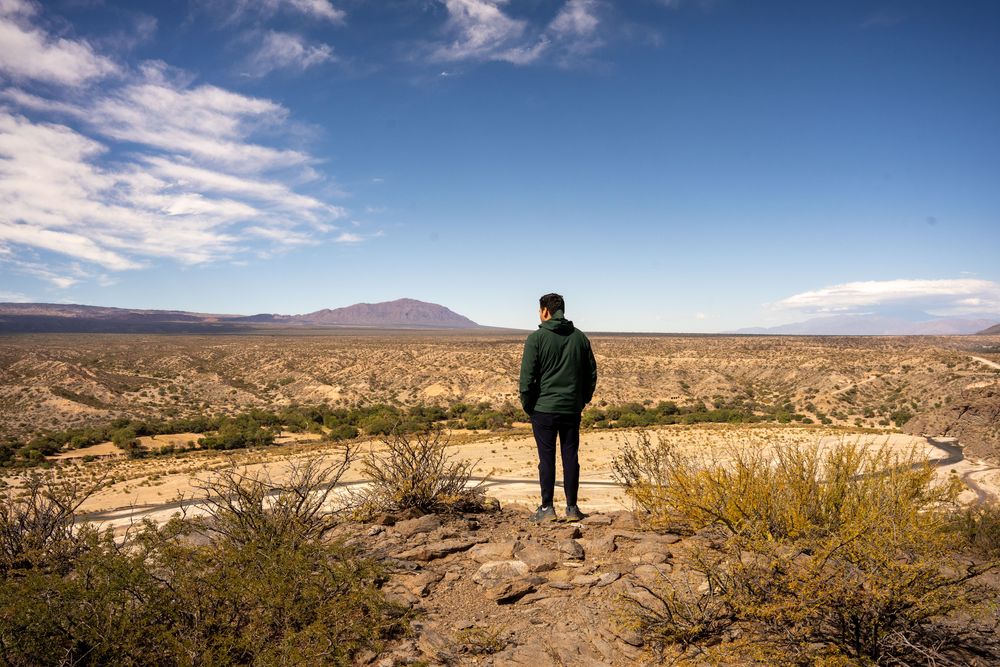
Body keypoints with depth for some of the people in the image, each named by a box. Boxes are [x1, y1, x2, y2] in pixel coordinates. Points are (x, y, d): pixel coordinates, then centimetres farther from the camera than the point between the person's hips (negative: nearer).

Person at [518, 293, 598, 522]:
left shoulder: (537, 338, -7)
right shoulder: (580, 337, 7)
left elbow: (527, 376, -10)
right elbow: (592, 373, 10)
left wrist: (527, 405, 1)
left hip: (544, 408, -3)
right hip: (572, 409, 4)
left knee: (547, 458, 3)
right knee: (570, 457, 9)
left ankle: (546, 508, 8)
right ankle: (572, 507, 15)